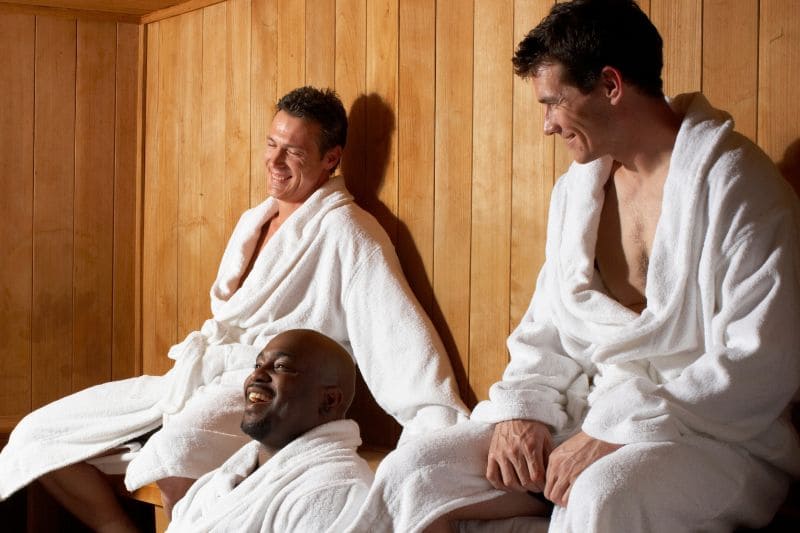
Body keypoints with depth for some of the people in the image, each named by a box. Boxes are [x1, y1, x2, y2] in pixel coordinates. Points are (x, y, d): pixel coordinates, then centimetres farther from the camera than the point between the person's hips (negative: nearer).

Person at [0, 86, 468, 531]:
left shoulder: (344, 231, -6)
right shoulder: (253, 221, 20)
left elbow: (402, 334, -18)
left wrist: (444, 437, -28)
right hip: (196, 379, 9)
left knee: (176, 455, -41)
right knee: (38, 436, 2)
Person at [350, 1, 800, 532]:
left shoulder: (736, 185, -11)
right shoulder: (575, 188, 13)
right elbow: (546, 329, 18)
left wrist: (616, 433, -21)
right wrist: (522, 408, -4)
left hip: (713, 432, -6)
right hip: (589, 412, 6)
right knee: (413, 471, -12)